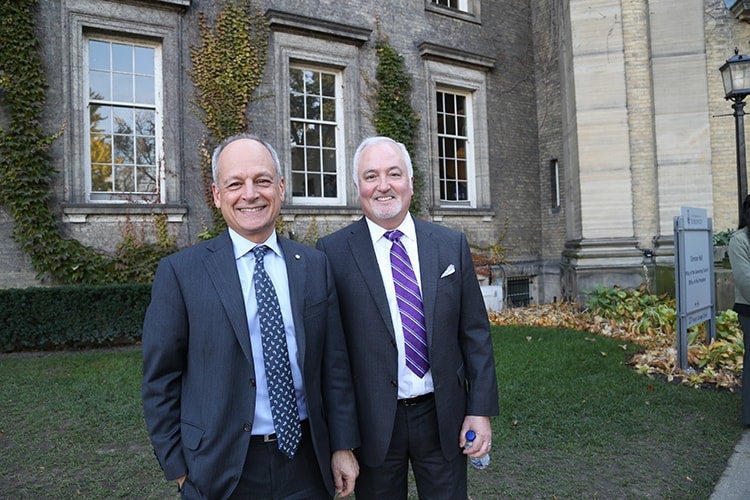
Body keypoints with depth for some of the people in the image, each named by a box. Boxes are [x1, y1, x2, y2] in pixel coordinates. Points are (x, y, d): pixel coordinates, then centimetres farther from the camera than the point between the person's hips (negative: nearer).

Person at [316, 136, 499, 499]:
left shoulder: (451, 244, 0)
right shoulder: (333, 251, -8)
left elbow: (475, 333, 2)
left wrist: (481, 410, -1)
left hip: (443, 416, 2)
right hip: (373, 423, -2)